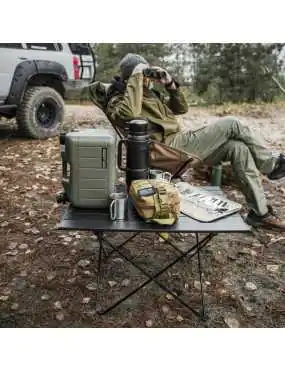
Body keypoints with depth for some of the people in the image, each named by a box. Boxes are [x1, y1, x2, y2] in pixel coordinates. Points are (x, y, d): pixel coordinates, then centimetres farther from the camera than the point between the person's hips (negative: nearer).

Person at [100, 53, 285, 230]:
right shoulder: (119, 99, 1)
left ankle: (260, 212, -4)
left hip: (179, 144, 8)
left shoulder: (151, 94, 25)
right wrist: (136, 79, -16)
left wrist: (170, 84, 8)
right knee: (232, 124, -14)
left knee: (238, 147, -8)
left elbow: (181, 108, 22)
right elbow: (130, 113, -25)